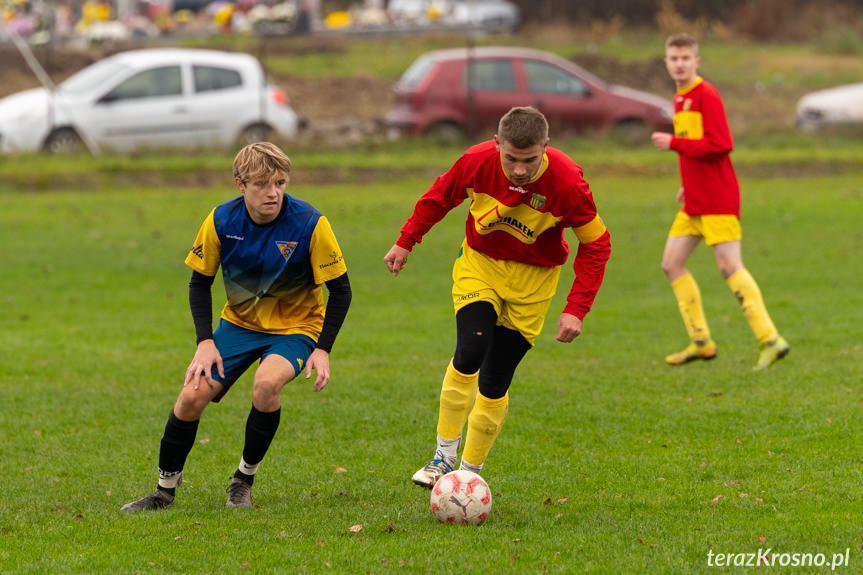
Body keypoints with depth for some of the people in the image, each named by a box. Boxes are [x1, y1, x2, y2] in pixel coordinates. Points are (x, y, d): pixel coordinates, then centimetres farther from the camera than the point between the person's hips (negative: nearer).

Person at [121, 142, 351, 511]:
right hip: (239, 322, 3)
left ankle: (244, 480, -9)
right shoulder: (222, 221, -14)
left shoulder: (308, 224, -22)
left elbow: (340, 290, -12)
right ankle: (165, 491, 9)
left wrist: (323, 349, -19)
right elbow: (199, 283, 0)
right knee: (193, 396, -12)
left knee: (266, 383, -32)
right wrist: (206, 342, -11)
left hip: (295, 325, -3)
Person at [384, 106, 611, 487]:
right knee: (470, 355, -23)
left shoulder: (567, 182, -27)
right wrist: (406, 242, 6)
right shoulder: (477, 162, -23)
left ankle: (471, 472, 15)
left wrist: (576, 309, -20)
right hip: (479, 264, 0)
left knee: (494, 383, -2)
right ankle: (444, 456, -8)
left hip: (533, 278, 0)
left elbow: (595, 245, -15)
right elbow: (439, 197, -1)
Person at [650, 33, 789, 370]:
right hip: (694, 202, 10)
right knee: (672, 264, 8)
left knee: (730, 268, -14)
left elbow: (720, 145, -21)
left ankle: (771, 340, -14)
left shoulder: (706, 96, -13)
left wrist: (674, 143, -16)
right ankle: (701, 343, 14)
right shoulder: (681, 99, 15)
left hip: (718, 200, -10)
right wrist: (688, 185, 16)